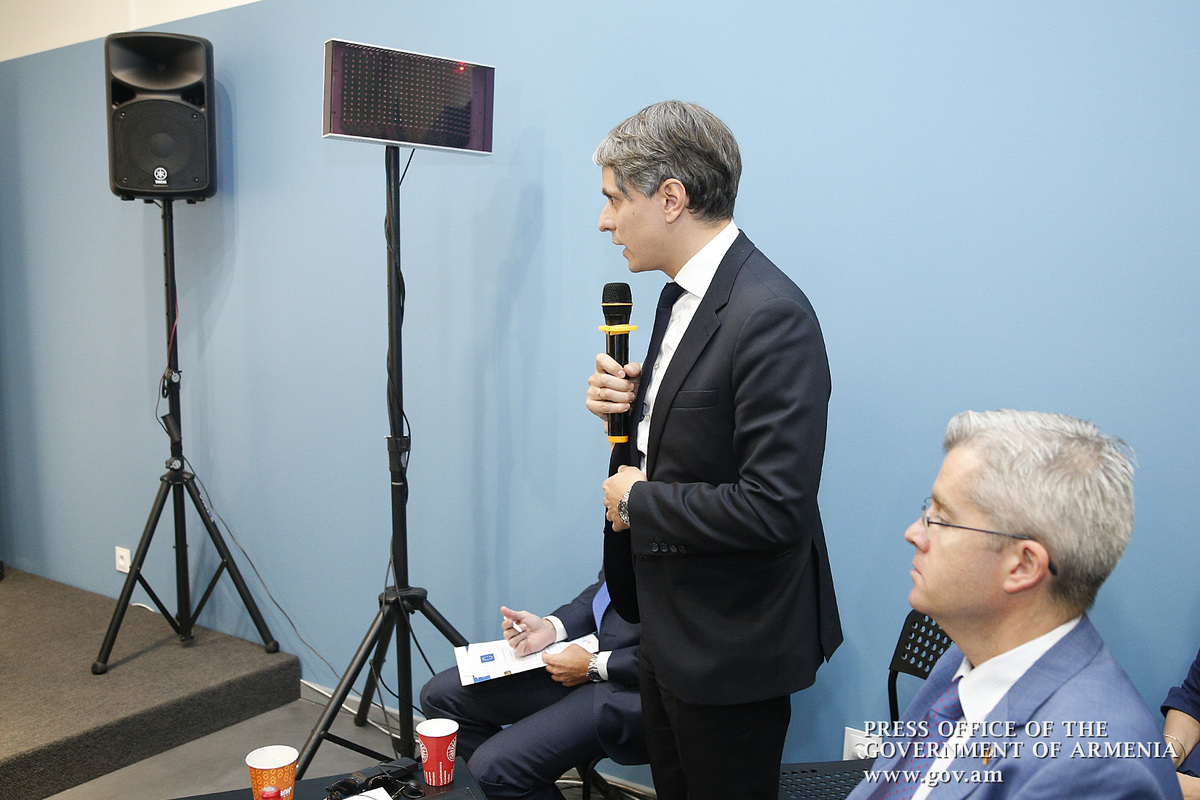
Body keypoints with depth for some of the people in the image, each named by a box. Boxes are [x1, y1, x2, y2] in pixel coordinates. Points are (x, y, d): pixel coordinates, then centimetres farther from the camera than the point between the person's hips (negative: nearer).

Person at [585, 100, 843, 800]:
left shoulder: (771, 317, -26)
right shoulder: (686, 295, 6)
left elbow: (776, 505, -31)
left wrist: (639, 501, -18)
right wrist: (623, 407, -5)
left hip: (732, 647, -9)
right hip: (670, 628, 9)